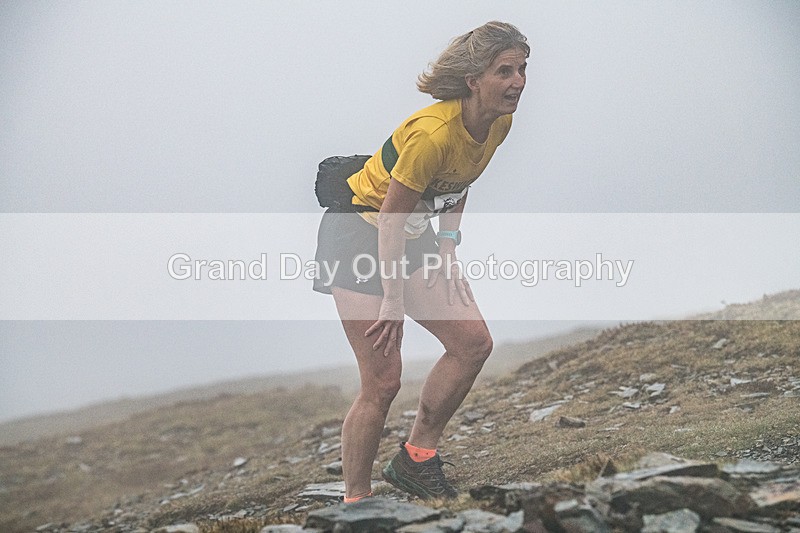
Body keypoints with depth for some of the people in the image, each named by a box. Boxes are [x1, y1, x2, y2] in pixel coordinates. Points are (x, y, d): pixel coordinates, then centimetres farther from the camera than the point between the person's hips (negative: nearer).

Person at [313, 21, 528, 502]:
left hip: (413, 236, 8)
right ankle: (355, 504, 4)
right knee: (383, 382, -9)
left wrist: (447, 247, 2)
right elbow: (389, 220, -24)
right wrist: (393, 302, -18)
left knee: (473, 343, -1)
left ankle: (416, 460, 13)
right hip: (358, 235, -8)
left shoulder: (498, 123, -5)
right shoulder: (433, 133, -30)